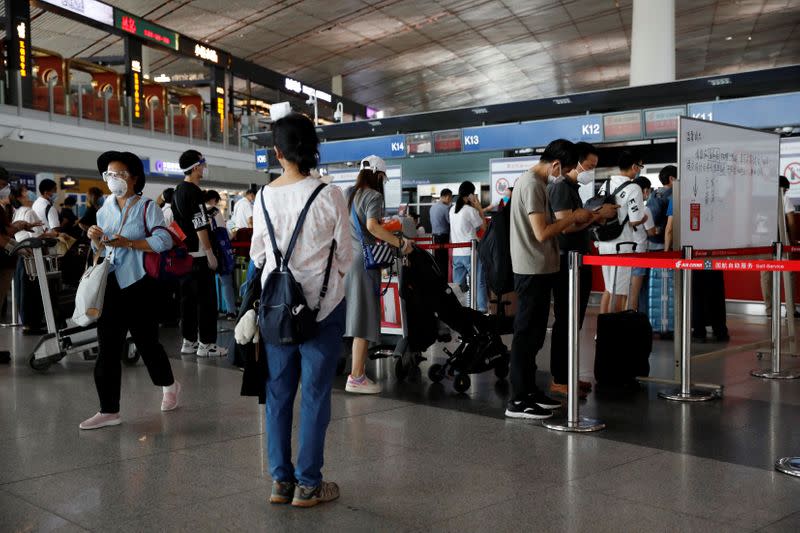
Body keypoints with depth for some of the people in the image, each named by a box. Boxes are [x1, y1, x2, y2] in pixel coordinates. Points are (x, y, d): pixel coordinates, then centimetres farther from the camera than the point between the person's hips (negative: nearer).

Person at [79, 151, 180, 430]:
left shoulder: (146, 207, -6)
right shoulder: (105, 209, 10)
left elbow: (164, 240, -17)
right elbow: (100, 249, 18)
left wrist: (128, 243, -18)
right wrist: (96, 238, -4)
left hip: (138, 284, -5)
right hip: (110, 284, 5)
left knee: (146, 341, 8)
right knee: (107, 347, 2)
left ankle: (169, 385, 35)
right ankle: (109, 410, 8)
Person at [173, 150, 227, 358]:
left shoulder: (178, 191, 14)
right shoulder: (194, 192, -15)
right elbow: (200, 226, -19)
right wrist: (210, 253, -16)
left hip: (183, 253, 9)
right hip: (198, 253, -9)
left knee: (188, 296, 12)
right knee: (206, 298, -4)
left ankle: (189, 341, 16)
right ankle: (206, 343, -2)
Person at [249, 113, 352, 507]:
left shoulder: (265, 195, -1)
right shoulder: (329, 195, -11)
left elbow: (257, 253, 7)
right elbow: (344, 256, -4)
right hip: (322, 303, -3)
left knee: (278, 391, 12)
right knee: (315, 393, 5)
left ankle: (281, 480, 19)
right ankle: (308, 484, 11)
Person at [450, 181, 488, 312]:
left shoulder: (452, 210, 10)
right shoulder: (470, 210, -11)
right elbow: (483, 226, -2)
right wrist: (479, 208, 1)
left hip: (456, 253, 6)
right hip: (471, 252, -6)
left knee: (457, 285, 8)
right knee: (479, 283, 1)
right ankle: (482, 309, -1)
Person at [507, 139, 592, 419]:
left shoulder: (536, 182, 14)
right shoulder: (531, 184, -16)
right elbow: (541, 233, -22)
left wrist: (573, 220, 10)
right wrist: (573, 217, -12)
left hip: (540, 270, 10)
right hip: (533, 271, -10)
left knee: (533, 334, 15)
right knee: (527, 334, -5)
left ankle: (529, 390, 25)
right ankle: (518, 401, 1)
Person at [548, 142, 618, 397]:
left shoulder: (573, 187, 18)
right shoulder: (560, 186, -12)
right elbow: (565, 225, -22)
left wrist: (597, 215, 6)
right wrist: (599, 215, -13)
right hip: (567, 264, -10)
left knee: (574, 322, 13)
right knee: (564, 323, -6)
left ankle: (567, 374, 20)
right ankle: (558, 381, -1)